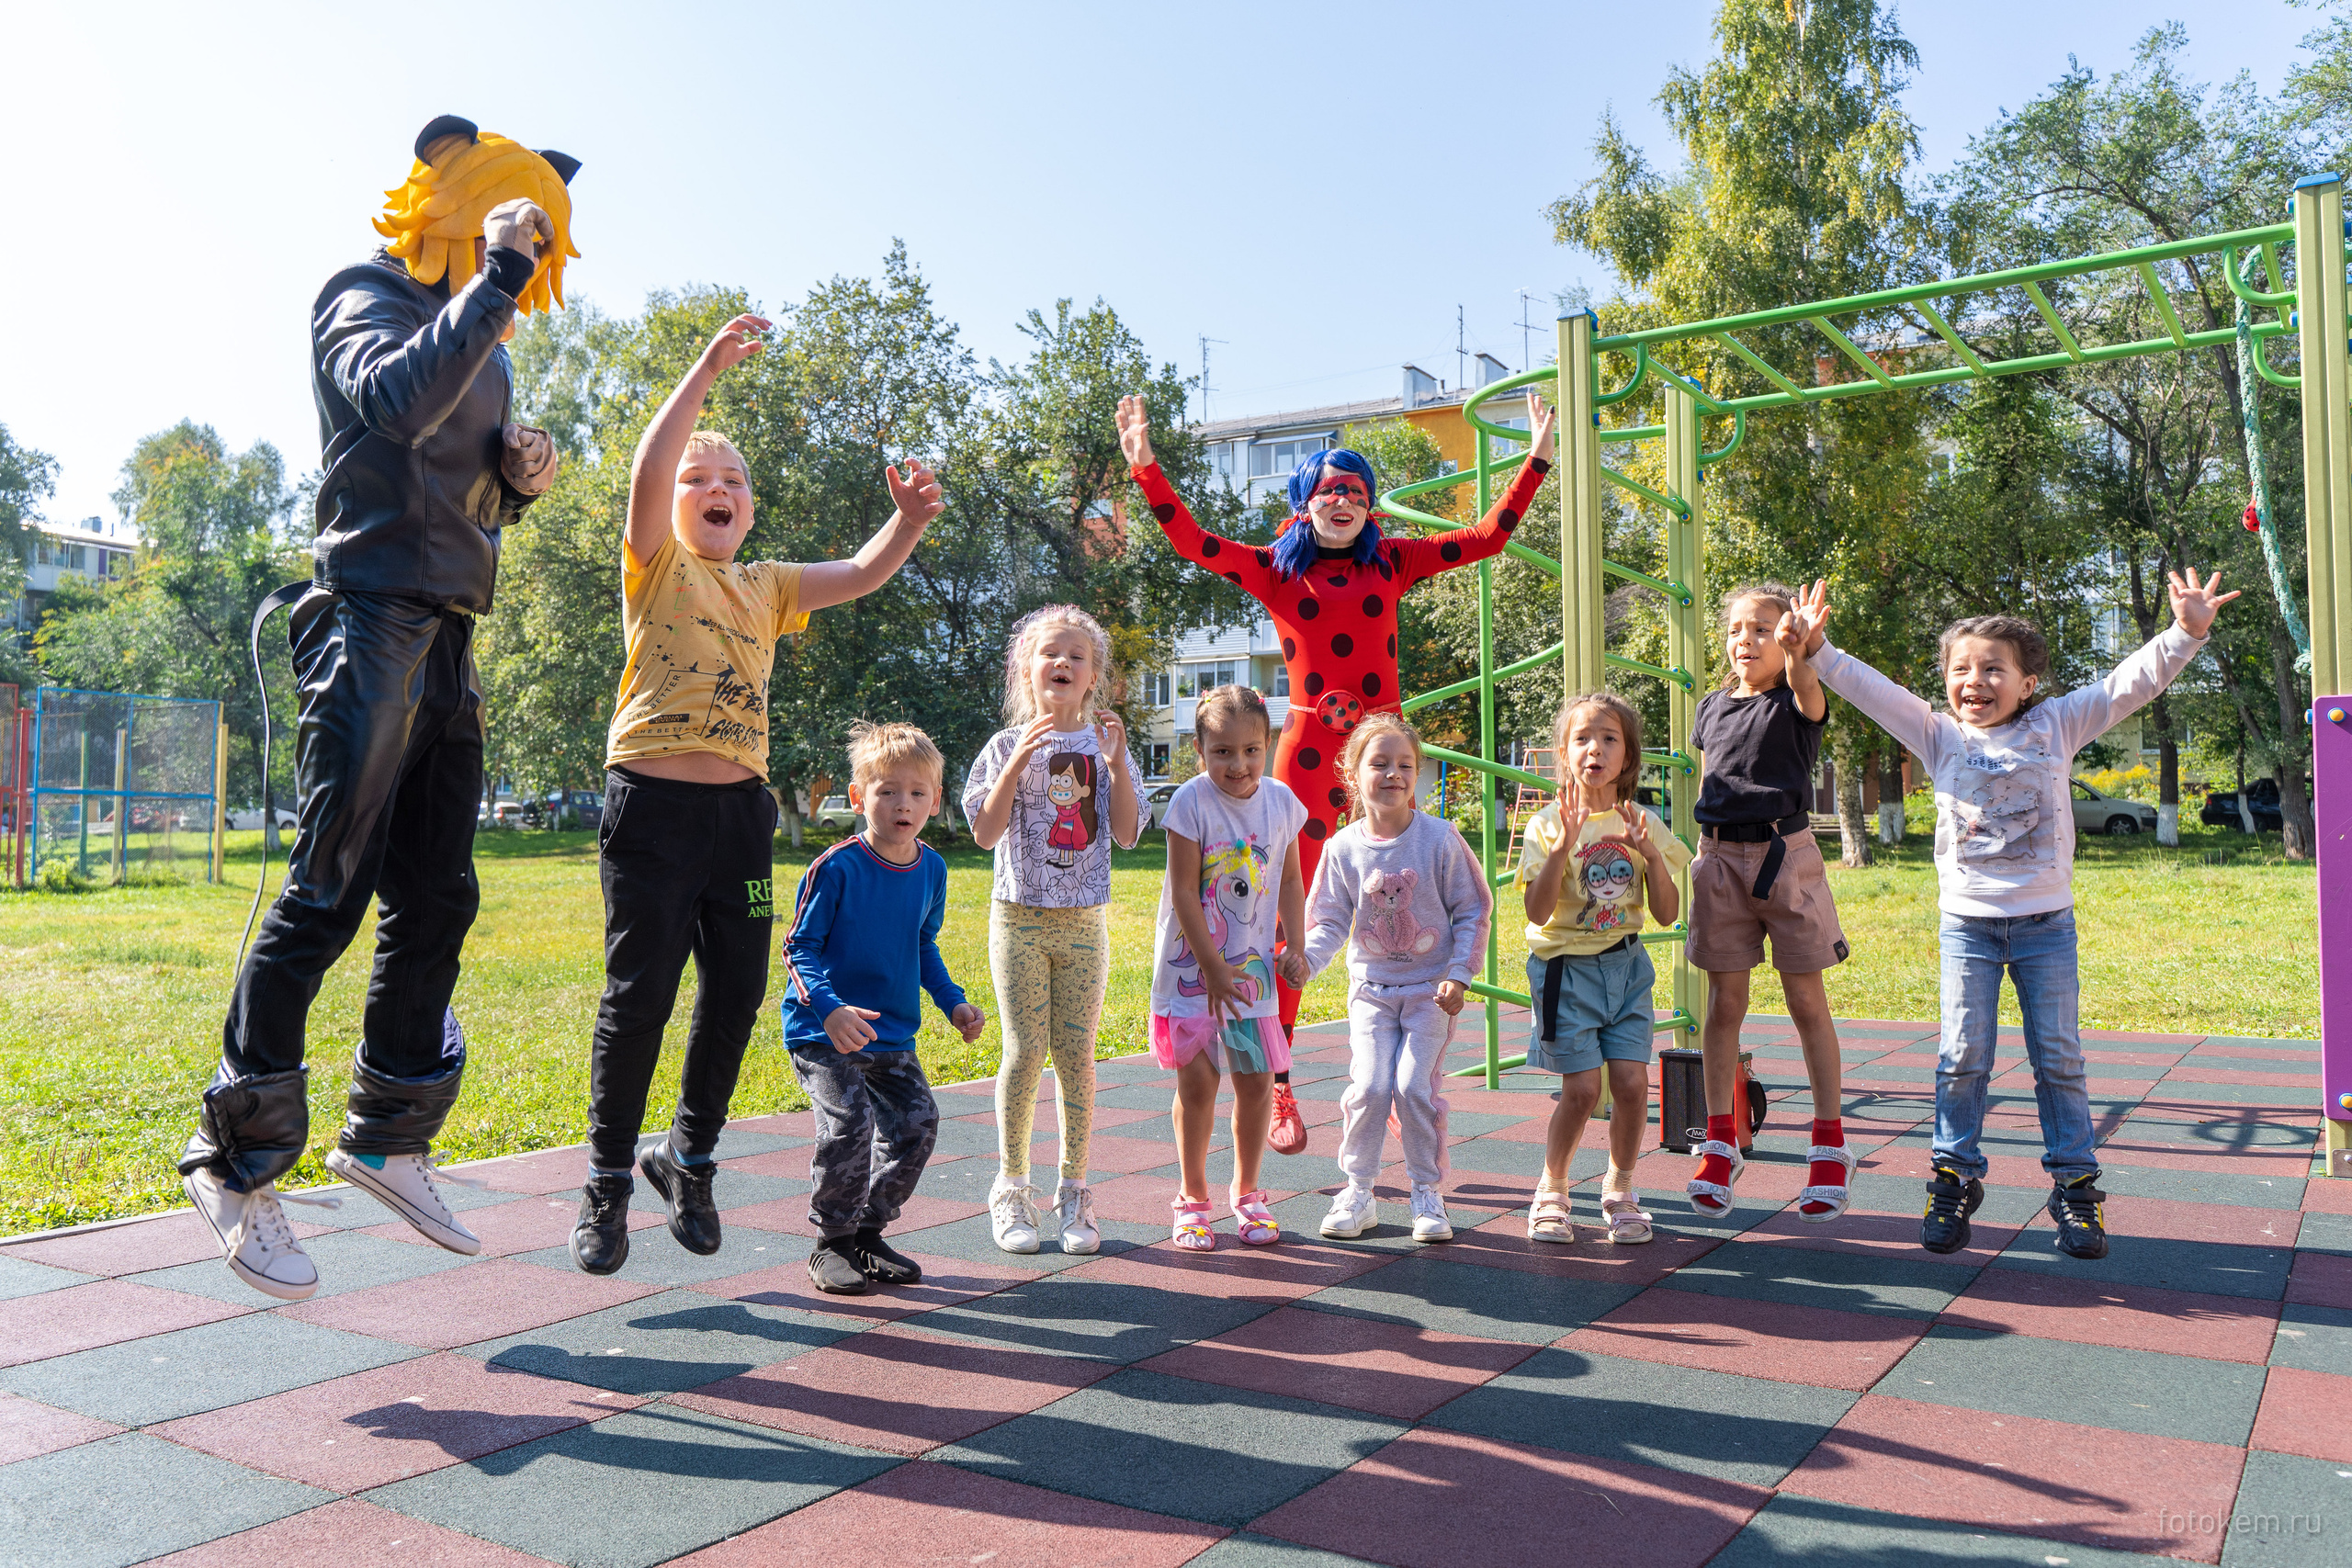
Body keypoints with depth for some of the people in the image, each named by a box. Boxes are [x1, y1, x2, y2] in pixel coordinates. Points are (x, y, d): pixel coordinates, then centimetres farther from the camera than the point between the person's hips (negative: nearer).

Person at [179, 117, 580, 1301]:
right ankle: (236, 1159, 0)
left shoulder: (475, 336, 22)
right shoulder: (364, 296, -1)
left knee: (435, 903, 8)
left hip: (447, 638, 8)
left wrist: (516, 476, 5)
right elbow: (399, 402, -25)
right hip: (372, 616, -8)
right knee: (327, 893, -10)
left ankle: (388, 1138, 19)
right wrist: (497, 280, -19)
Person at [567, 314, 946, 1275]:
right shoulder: (658, 567, 3)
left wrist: (910, 521, -9)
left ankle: (689, 1157, 28)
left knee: (737, 992, 7)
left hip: (740, 808, 5)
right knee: (639, 994, -3)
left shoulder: (767, 588, 17)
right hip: (652, 804, -5)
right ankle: (607, 1183, 12)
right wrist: (706, 372, -19)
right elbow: (647, 474, -14)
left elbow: (861, 573, 9)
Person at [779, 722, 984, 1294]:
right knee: (848, 1123, -20)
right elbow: (800, 947, -12)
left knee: (916, 1121, -1)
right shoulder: (837, 867, -16)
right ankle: (830, 1244, 2)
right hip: (824, 1031, -6)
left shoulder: (931, 869, 3)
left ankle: (868, 1232, 19)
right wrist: (830, 1009, -27)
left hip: (893, 1033, 6)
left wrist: (952, 1002, 9)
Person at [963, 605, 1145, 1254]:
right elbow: (985, 833, -9)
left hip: (1083, 921, 2)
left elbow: (1128, 834, -2)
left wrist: (1117, 764, -13)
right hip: (1019, 916, -1)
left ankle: (1074, 1192, 12)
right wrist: (1019, 761, -18)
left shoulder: (1105, 745, 6)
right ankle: (1011, 1191, 11)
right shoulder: (1007, 745, 1)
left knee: (1076, 1054, 2)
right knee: (1025, 1052, -3)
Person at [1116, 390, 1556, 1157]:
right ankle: (1277, 1086, 5)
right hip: (1308, 744, -2)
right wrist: (1145, 466, -7)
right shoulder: (1275, 567, 8)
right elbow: (1193, 541, -1)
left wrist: (1536, 459, 15)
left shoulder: (1390, 561, 12)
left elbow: (1488, 537, 15)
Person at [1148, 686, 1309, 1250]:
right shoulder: (1191, 802, -14)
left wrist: (1296, 948, 2)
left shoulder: (1281, 800, -1)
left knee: (1256, 1080, 7)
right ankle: (1191, 1197, 17)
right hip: (1192, 965, -3)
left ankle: (1247, 1193, 25)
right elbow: (1184, 892, -14)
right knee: (1196, 1081, 0)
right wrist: (1213, 968, -15)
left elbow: (1290, 880, 10)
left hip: (1253, 966, 4)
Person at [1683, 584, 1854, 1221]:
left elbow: (1806, 685, -28)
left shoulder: (1795, 702, -3)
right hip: (1720, 857, 4)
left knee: (1807, 1001, 3)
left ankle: (1830, 1146, 15)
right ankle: (1720, 1144, 14)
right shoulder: (1712, 707, 11)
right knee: (1725, 1002, 6)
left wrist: (1800, 647, -49)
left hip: (1785, 853, -3)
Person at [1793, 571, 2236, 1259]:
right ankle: (1955, 1179, 14)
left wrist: (2185, 633, -14)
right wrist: (1819, 651, -11)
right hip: (1967, 923, 0)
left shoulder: (2056, 726, 2)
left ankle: (2075, 1184, 17)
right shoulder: (1940, 736, 2)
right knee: (1962, 1057, 1)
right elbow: (1870, 689, -1)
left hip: (2045, 923, 0)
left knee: (2058, 1057, 6)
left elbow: (2131, 684, -3)